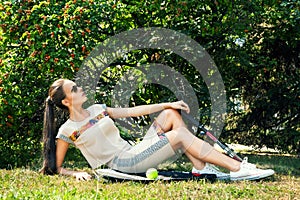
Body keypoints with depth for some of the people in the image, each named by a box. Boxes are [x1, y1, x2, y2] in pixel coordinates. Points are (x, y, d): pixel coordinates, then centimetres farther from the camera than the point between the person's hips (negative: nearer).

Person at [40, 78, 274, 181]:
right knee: (179, 135, -20)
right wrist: (76, 173, -20)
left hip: (133, 152, 8)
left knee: (171, 114, -2)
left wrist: (168, 104, 9)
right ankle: (238, 168, -23)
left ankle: (201, 167, -11)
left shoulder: (97, 110, 15)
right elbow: (55, 168, 0)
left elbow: (131, 111, 14)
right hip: (120, 164, -8)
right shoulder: (67, 131, -4)